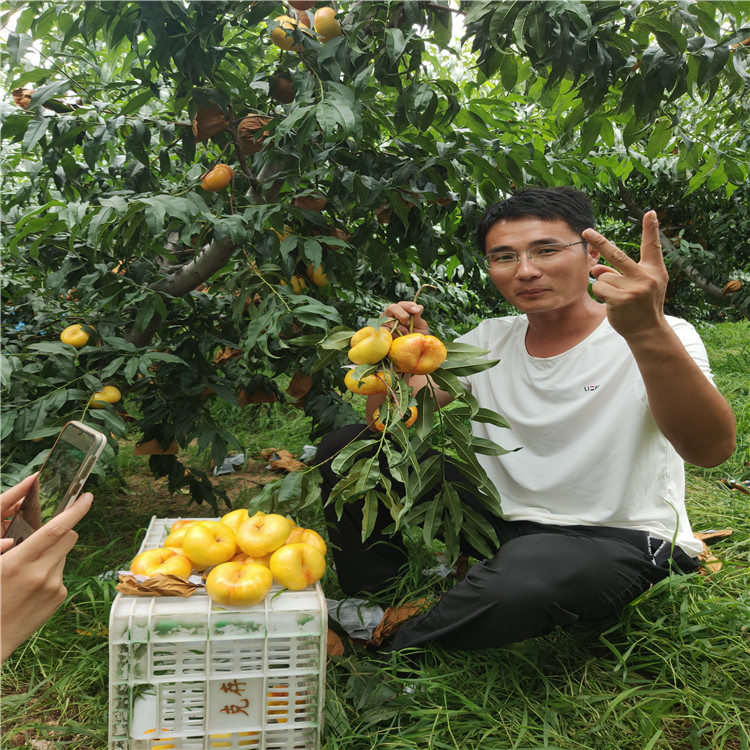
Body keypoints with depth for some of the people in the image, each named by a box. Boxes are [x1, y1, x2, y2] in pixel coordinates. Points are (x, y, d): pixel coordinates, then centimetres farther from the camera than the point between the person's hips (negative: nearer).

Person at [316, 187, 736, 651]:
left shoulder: (661, 341, -12)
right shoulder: (489, 341, 3)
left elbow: (712, 449, -31)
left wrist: (650, 334, -47)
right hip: (503, 523, 5)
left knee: (525, 569, -40)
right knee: (345, 449, -2)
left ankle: (398, 653, -10)